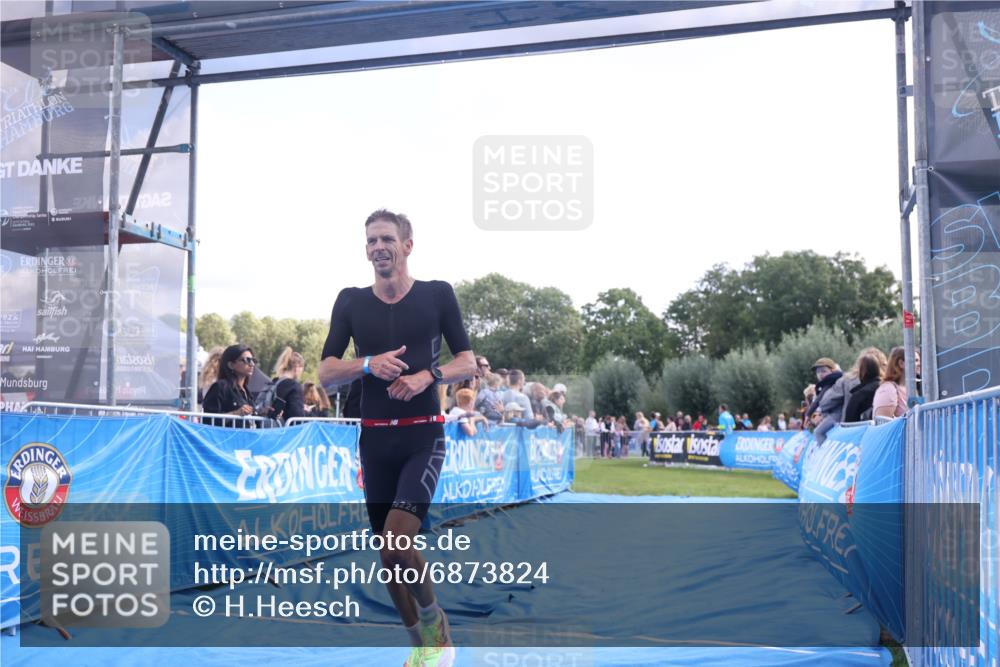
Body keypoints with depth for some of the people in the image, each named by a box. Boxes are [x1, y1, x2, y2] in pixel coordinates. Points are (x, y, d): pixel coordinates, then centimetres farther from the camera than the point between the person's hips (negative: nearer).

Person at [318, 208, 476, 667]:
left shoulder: (437, 294, 0)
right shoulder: (350, 301, 5)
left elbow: (469, 363, 2)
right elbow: (326, 374, 3)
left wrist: (428, 375, -16)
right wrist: (368, 364, -15)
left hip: (424, 436, -3)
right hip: (375, 439, 4)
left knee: (397, 543, -19)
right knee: (387, 553, 8)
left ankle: (436, 624, 9)